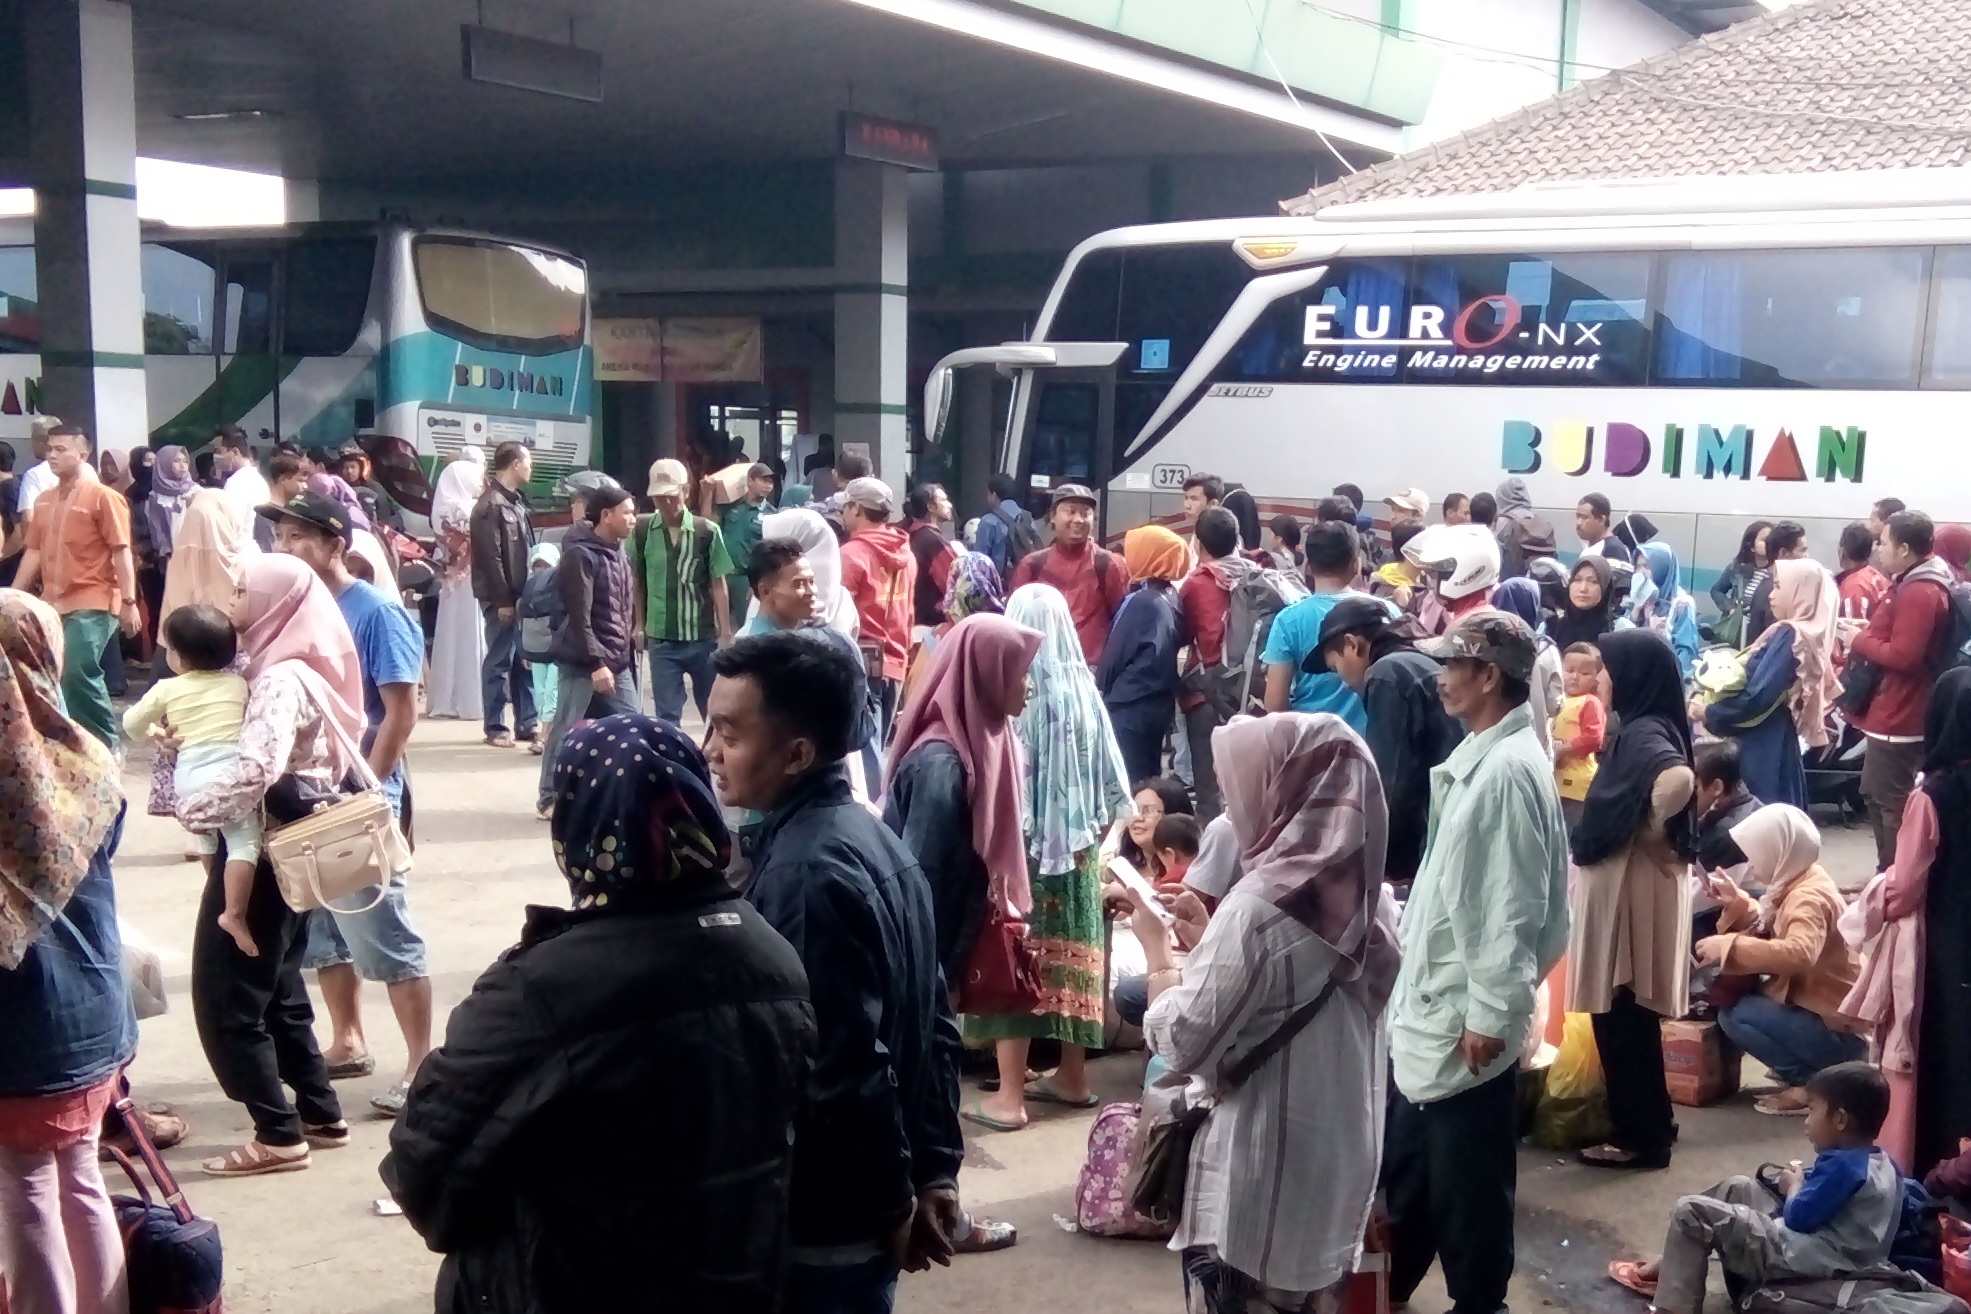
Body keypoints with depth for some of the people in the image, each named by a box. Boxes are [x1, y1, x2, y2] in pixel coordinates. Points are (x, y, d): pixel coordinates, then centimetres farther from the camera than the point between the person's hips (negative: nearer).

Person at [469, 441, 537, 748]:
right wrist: (503, 600, -18)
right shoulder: (490, 505, -13)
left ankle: (527, 723, 18)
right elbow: (490, 557, -17)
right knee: (500, 661, -2)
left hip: (522, 594, 9)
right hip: (502, 598, -9)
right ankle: (495, 727, 4)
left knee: (524, 659, 11)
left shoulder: (517, 501, 15)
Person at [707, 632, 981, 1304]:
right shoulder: (872, 837, 5)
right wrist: (935, 1168, 11)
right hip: (869, 1201, 9)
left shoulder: (807, 872, -23)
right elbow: (934, 1022, 9)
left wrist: (892, 1203, -13)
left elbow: (846, 1069, -25)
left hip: (823, 1221, -9)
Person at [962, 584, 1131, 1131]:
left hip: (1022, 845, -5)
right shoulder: (1085, 691, -2)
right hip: (1077, 846, 5)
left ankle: (1009, 1096, 2)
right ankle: (1073, 1077, 26)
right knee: (1070, 953, 15)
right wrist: (1093, 832, 15)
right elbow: (1113, 783, 3)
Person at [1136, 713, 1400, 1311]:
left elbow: (1183, 1047, -18)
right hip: (1343, 1161, 7)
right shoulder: (1369, 901, 3)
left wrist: (1157, 948, -4)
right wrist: (1208, 940, 12)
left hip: (1259, 1173, -7)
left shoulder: (1259, 904, -21)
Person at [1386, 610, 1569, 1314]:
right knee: (1406, 1164, 22)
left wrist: (1491, 1013, -19)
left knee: (1467, 1180, 5)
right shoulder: (1476, 757, 9)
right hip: (1427, 1006, 10)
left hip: (1467, 1019, -10)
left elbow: (1515, 908, -22)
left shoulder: (1511, 769, -21)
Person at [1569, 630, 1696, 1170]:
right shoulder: (1641, 729, 9)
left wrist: (1653, 834, -23)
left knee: (1622, 1017, 0)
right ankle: (1643, 1126, 26)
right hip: (1622, 885, 10)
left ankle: (1643, 1137, 9)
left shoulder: (1645, 733, -19)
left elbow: (1679, 779, -37)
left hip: (1631, 887, -10)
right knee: (1625, 1016, 17)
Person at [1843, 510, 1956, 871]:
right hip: (1890, 712, 12)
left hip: (1898, 718, -12)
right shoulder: (1914, 585, 13)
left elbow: (1903, 656, -27)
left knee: (1892, 804, -5)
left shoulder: (1920, 593, -21)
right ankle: (1887, 876, 31)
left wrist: (1860, 641, -14)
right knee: (1877, 796, 20)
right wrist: (1867, 630, 4)